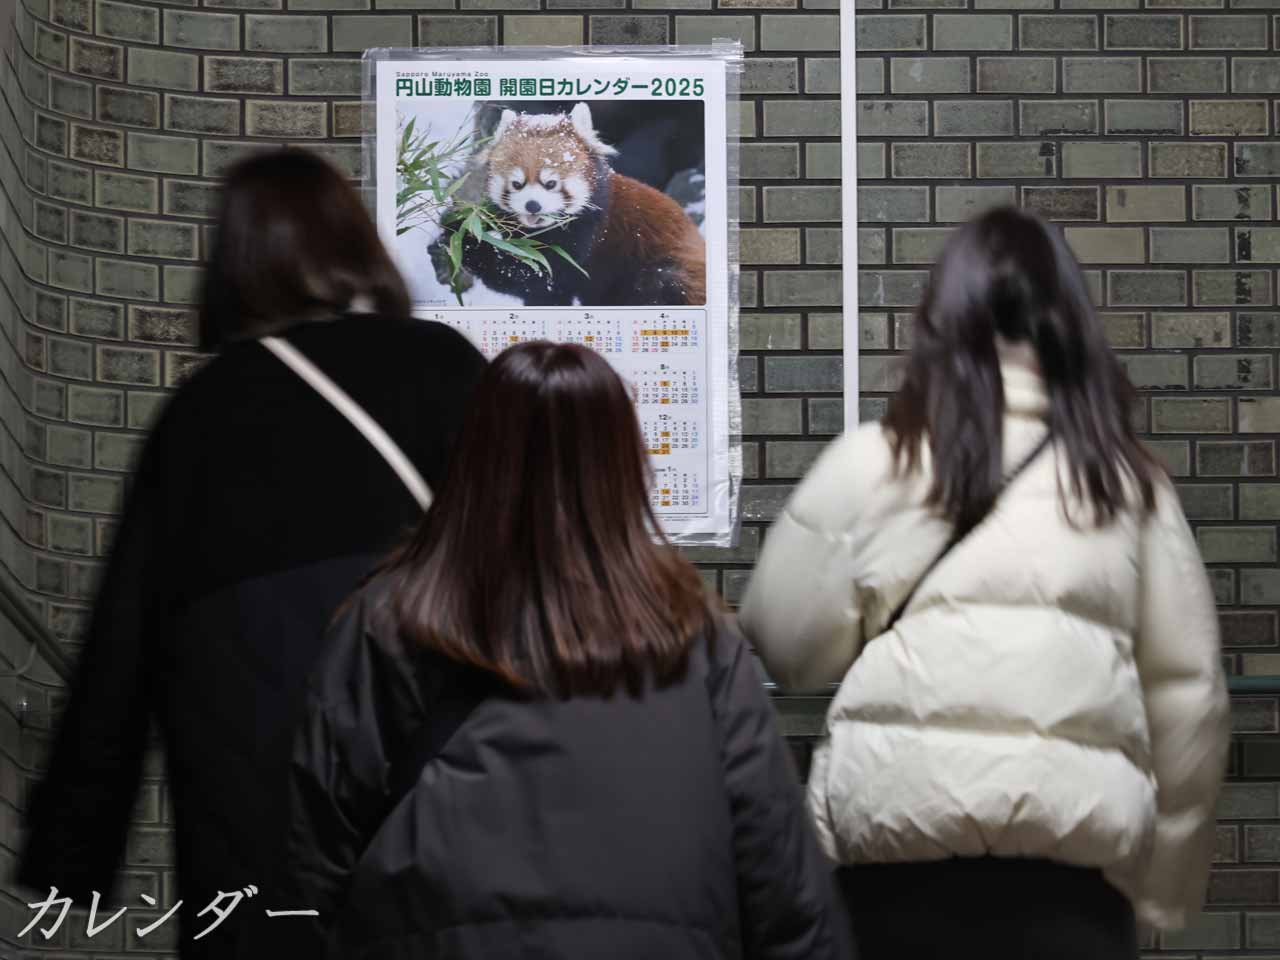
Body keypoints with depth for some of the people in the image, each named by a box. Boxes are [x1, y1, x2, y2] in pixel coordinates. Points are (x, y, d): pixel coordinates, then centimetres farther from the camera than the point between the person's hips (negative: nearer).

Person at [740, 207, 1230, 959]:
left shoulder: (870, 465, 0)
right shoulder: (1128, 483, 5)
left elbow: (786, 646, 5)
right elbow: (1189, 692, 7)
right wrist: (1164, 885, 16)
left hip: (902, 839, -1)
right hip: (1077, 844, 1)